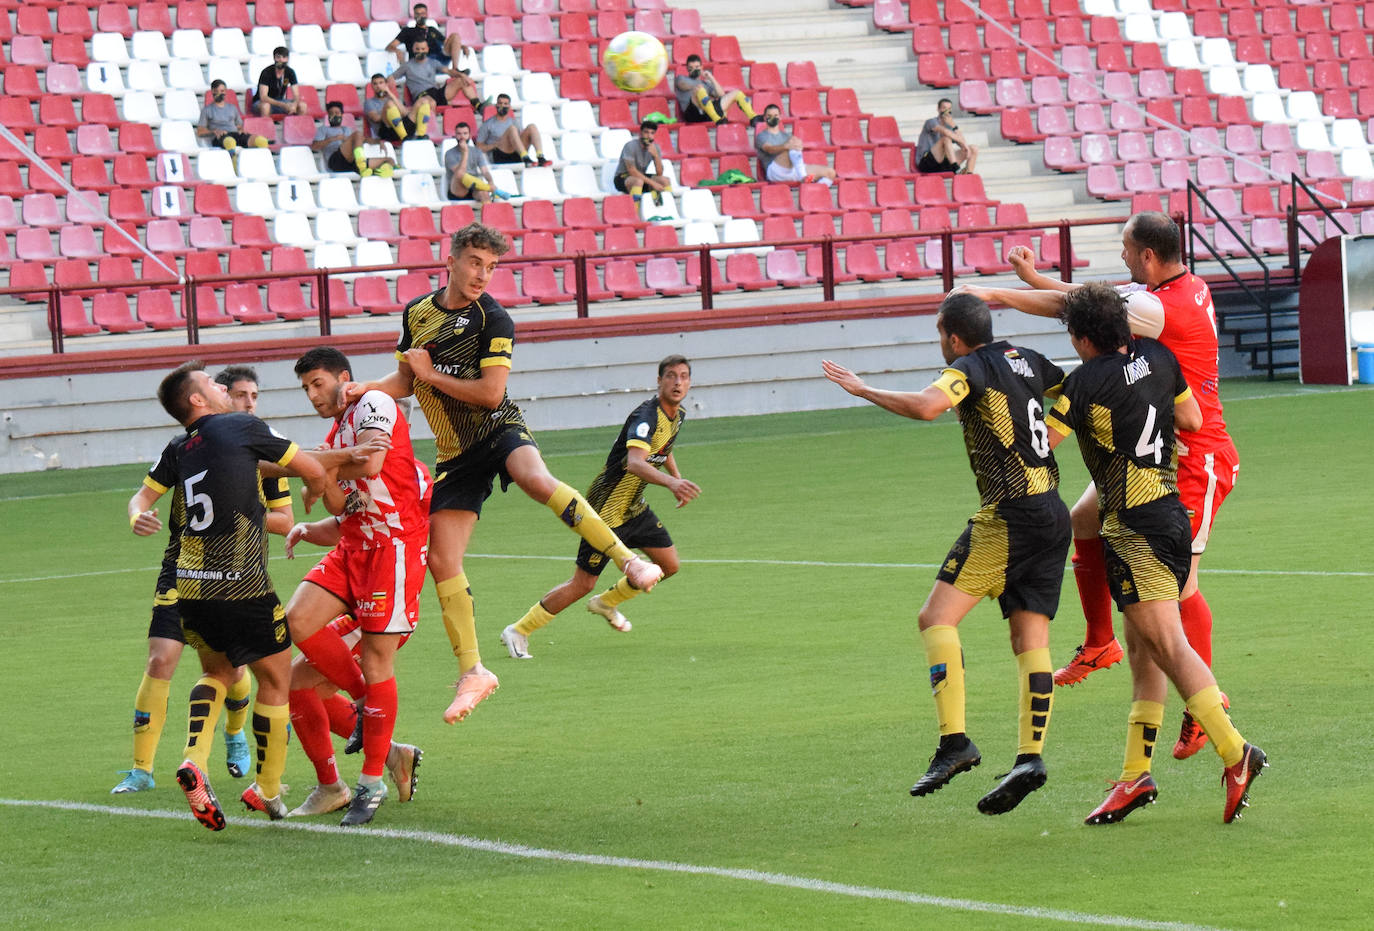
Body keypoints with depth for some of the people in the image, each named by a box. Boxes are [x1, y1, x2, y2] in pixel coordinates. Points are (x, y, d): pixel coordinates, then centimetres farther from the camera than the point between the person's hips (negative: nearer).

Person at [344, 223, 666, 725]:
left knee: (536, 480, -39)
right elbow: (406, 380, 21)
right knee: (441, 560, -2)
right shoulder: (416, 313, 8)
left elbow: (490, 393, -16)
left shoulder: (493, 320, -9)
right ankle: (472, 672, 8)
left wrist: (430, 373, -10)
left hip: (498, 430, -5)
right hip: (456, 453, 5)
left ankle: (629, 560, -34)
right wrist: (367, 389, 1)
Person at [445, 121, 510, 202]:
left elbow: (485, 171, 0)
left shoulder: (477, 152, 13)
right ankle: (493, 189, -35)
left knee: (483, 192, -35)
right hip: (457, 192, -3)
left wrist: (490, 182, -22)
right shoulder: (450, 154, 0)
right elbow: (460, 173, -16)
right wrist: (465, 152, -18)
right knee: (459, 174, -36)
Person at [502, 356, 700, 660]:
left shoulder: (677, 415, 4)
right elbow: (635, 462, -44)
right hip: (608, 507, -9)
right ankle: (518, 632, 7)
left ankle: (607, 602, 33)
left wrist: (678, 479, 20)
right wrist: (670, 483, -59)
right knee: (583, 584, -6)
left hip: (634, 507, 9)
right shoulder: (645, 416, -27)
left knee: (669, 565, 10)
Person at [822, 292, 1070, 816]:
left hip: (1008, 515, -8)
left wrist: (863, 389, -16)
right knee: (1031, 641, 5)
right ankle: (1030, 756, -6)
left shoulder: (970, 369, -8)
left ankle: (954, 741, -20)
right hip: (1053, 513, 8)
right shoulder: (1024, 361, 14)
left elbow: (924, 406, -27)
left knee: (937, 617, -7)